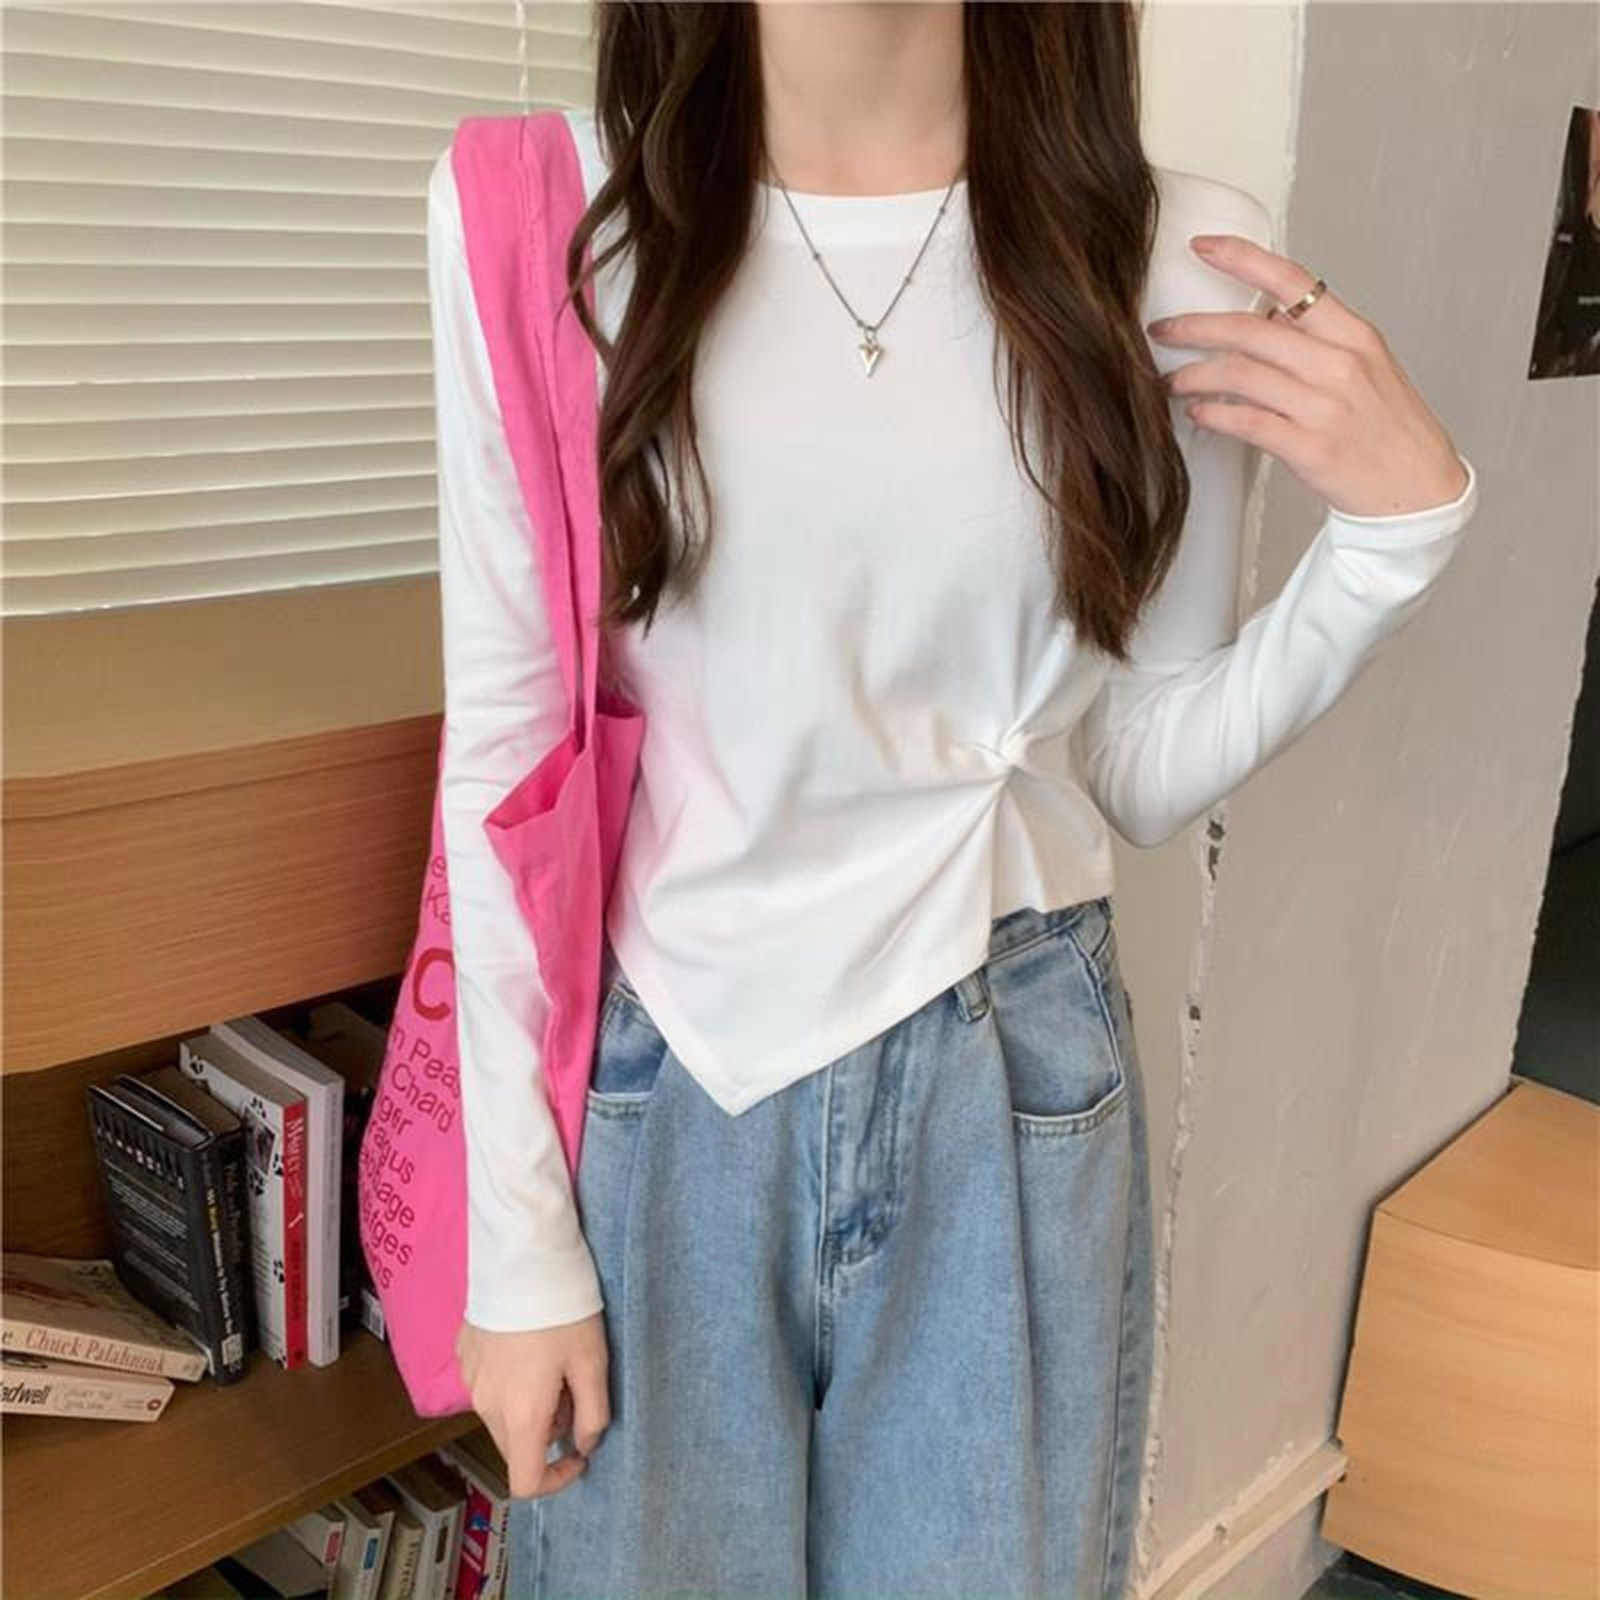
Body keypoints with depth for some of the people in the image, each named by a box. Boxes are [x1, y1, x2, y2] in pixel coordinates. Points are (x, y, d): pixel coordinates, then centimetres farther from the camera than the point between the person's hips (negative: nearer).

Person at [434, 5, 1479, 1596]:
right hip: (654, 1094, 0)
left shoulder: (1176, 258, -4)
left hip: (1010, 1098, 1)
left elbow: (1142, 768, 2)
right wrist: (517, 1243, -3)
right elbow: (502, 747, -5)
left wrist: (1400, 524, -12)